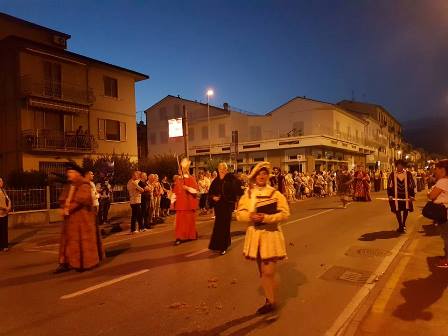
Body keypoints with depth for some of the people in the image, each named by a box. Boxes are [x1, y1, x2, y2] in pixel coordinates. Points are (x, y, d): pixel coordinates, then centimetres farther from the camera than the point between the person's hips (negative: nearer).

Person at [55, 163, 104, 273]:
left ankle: (86, 262, 11)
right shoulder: (68, 186, 14)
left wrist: (69, 208, -17)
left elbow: (82, 200, -20)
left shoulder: (84, 185, -10)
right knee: (69, 239, 7)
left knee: (83, 238, -1)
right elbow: (62, 199, 10)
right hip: (70, 217, 8)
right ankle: (66, 263, 10)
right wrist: (65, 207, -9)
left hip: (82, 216, -8)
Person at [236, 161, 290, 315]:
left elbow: (284, 214, -12)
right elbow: (239, 213, 1)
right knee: (262, 271, 16)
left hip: (271, 235, -4)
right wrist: (250, 216, -20)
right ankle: (269, 300, 33)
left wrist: (266, 217, -24)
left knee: (269, 272, -6)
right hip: (255, 234, 4)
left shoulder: (276, 194, -6)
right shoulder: (248, 194, 3)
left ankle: (271, 301, 15)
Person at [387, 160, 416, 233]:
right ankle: (400, 226, 12)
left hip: (406, 196, 1)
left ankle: (403, 224, 28)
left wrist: (412, 196, -4)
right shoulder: (392, 175, -1)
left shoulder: (408, 174, 0)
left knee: (406, 210, 9)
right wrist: (390, 196, -5)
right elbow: (389, 186, 2)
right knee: (397, 210, 1)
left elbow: (412, 186, 2)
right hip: (396, 196, -1)